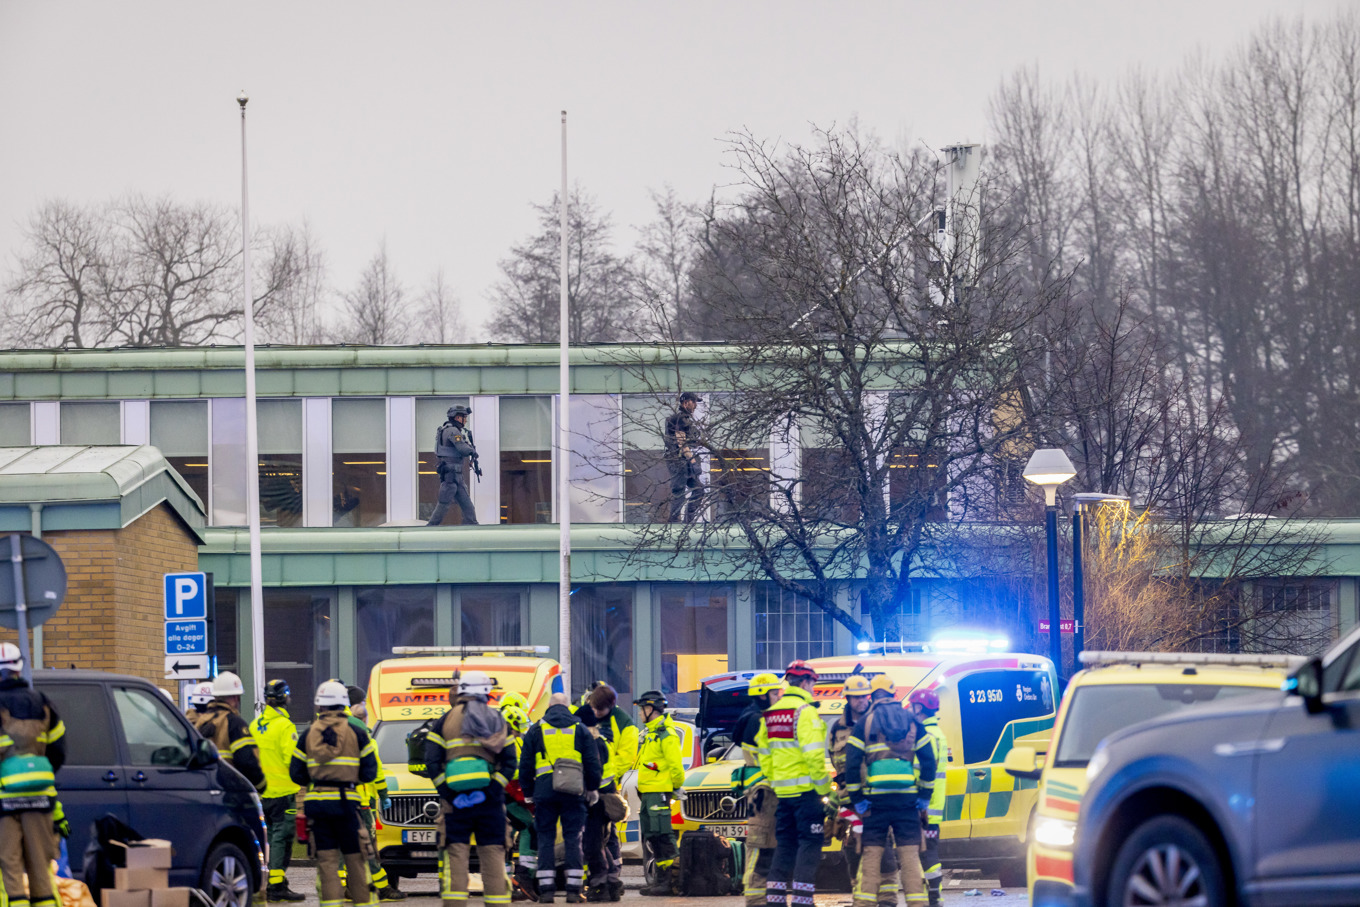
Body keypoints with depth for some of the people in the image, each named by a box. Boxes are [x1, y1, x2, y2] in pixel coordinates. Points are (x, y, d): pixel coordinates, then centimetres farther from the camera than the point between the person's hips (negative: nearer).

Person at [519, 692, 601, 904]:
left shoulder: (536, 730, 8)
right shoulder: (580, 730, 8)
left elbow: (525, 765, 9)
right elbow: (593, 763, 8)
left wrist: (527, 791, 18)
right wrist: (593, 790, 19)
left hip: (544, 790, 0)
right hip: (573, 791, 0)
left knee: (546, 838, 4)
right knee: (573, 838, 2)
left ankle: (546, 888, -2)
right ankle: (573, 890, -3)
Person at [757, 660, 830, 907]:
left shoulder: (770, 714, 13)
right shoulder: (804, 711, -12)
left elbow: (764, 756, 16)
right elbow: (813, 754, -18)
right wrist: (823, 787, -11)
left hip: (782, 792, 7)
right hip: (805, 791, -7)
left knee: (785, 844, 13)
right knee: (809, 843, -4)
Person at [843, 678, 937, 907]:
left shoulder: (865, 723, 3)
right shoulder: (912, 721, 8)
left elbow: (852, 763, -3)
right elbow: (928, 759, 6)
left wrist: (857, 798, 2)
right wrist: (925, 796, 11)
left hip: (876, 799, -1)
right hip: (907, 798, 1)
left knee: (871, 853, 3)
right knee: (910, 852, 1)